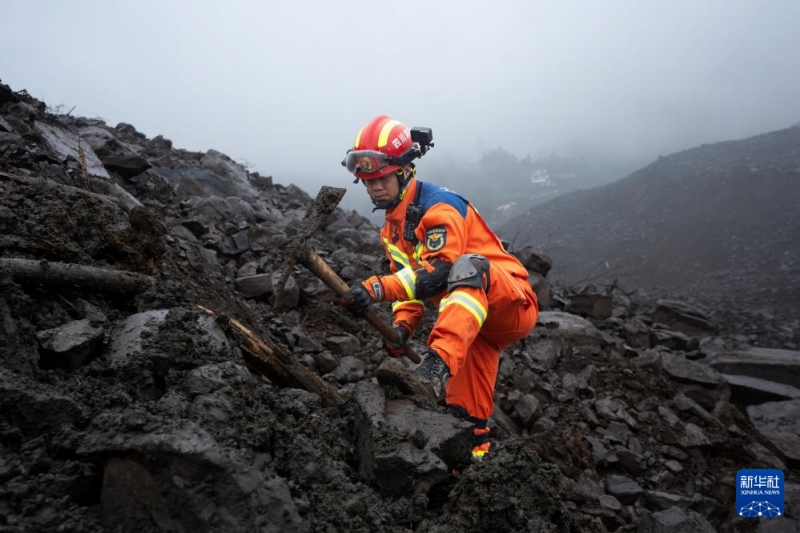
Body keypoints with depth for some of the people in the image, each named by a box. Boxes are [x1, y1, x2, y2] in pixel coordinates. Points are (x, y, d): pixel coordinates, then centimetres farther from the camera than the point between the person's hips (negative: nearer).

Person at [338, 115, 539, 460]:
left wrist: (376, 288, -40)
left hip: (514, 305, -8)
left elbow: (437, 273, -30)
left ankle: (440, 360, -53)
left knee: (469, 265, -38)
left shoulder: (439, 207, -18)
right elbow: (407, 279, 9)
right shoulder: (391, 230, 11)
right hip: (478, 322, 8)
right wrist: (402, 325, -11)